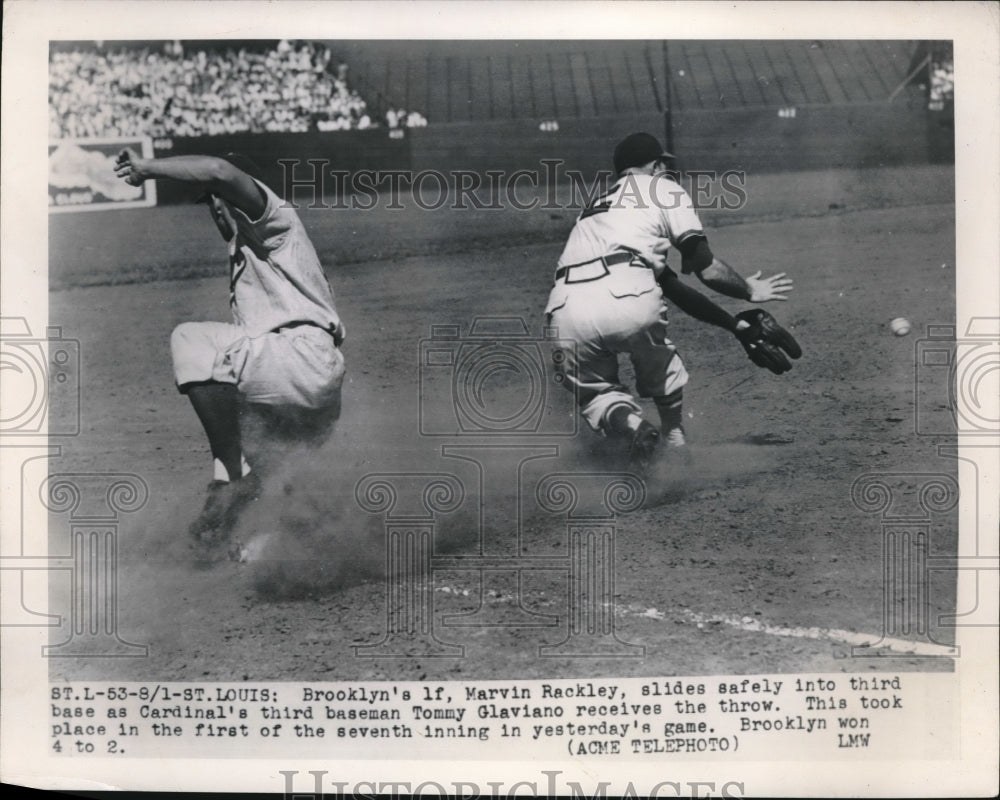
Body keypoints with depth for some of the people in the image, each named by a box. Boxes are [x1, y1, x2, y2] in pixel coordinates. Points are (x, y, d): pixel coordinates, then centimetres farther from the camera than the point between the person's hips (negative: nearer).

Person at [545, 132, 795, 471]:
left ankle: (631, 422, -5)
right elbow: (706, 267, 9)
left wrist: (734, 324, 38)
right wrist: (749, 290, 27)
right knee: (659, 369, 28)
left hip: (567, 309, 4)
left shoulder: (596, 206, 37)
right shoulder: (663, 188, 20)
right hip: (627, 299, -4)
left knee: (595, 390, 21)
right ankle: (675, 440, 33)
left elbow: (670, 285, 36)